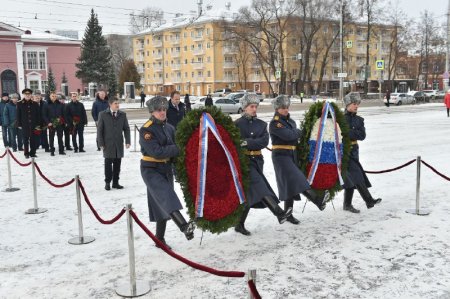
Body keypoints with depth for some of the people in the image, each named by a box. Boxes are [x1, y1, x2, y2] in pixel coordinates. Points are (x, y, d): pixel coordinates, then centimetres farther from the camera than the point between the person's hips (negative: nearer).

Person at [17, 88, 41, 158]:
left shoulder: (35, 104, 6)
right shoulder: (20, 104, 4)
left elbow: (38, 115, 6)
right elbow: (18, 115, 5)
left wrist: (38, 124, 1)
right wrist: (19, 124, -1)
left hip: (33, 125, 1)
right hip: (24, 125, -1)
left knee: (33, 139, 2)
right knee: (26, 139, 3)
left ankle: (32, 153, 12)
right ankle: (26, 153, 13)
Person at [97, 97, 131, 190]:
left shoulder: (122, 114, 7)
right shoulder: (103, 115, -1)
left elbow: (126, 128, 9)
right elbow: (99, 130, 0)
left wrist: (128, 141, -1)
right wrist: (101, 143, -6)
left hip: (119, 144, 3)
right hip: (108, 144, -2)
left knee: (117, 164, 4)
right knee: (108, 163, 1)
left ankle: (115, 182, 13)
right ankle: (107, 183, 12)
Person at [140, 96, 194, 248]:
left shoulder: (169, 128, 8)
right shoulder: (146, 130, -13)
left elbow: (176, 147, 10)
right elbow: (156, 151, -24)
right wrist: (177, 149, -23)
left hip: (167, 169, 7)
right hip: (151, 170, -7)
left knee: (164, 203, 12)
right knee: (166, 196, -29)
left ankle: (160, 239, 25)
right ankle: (184, 226, -47)